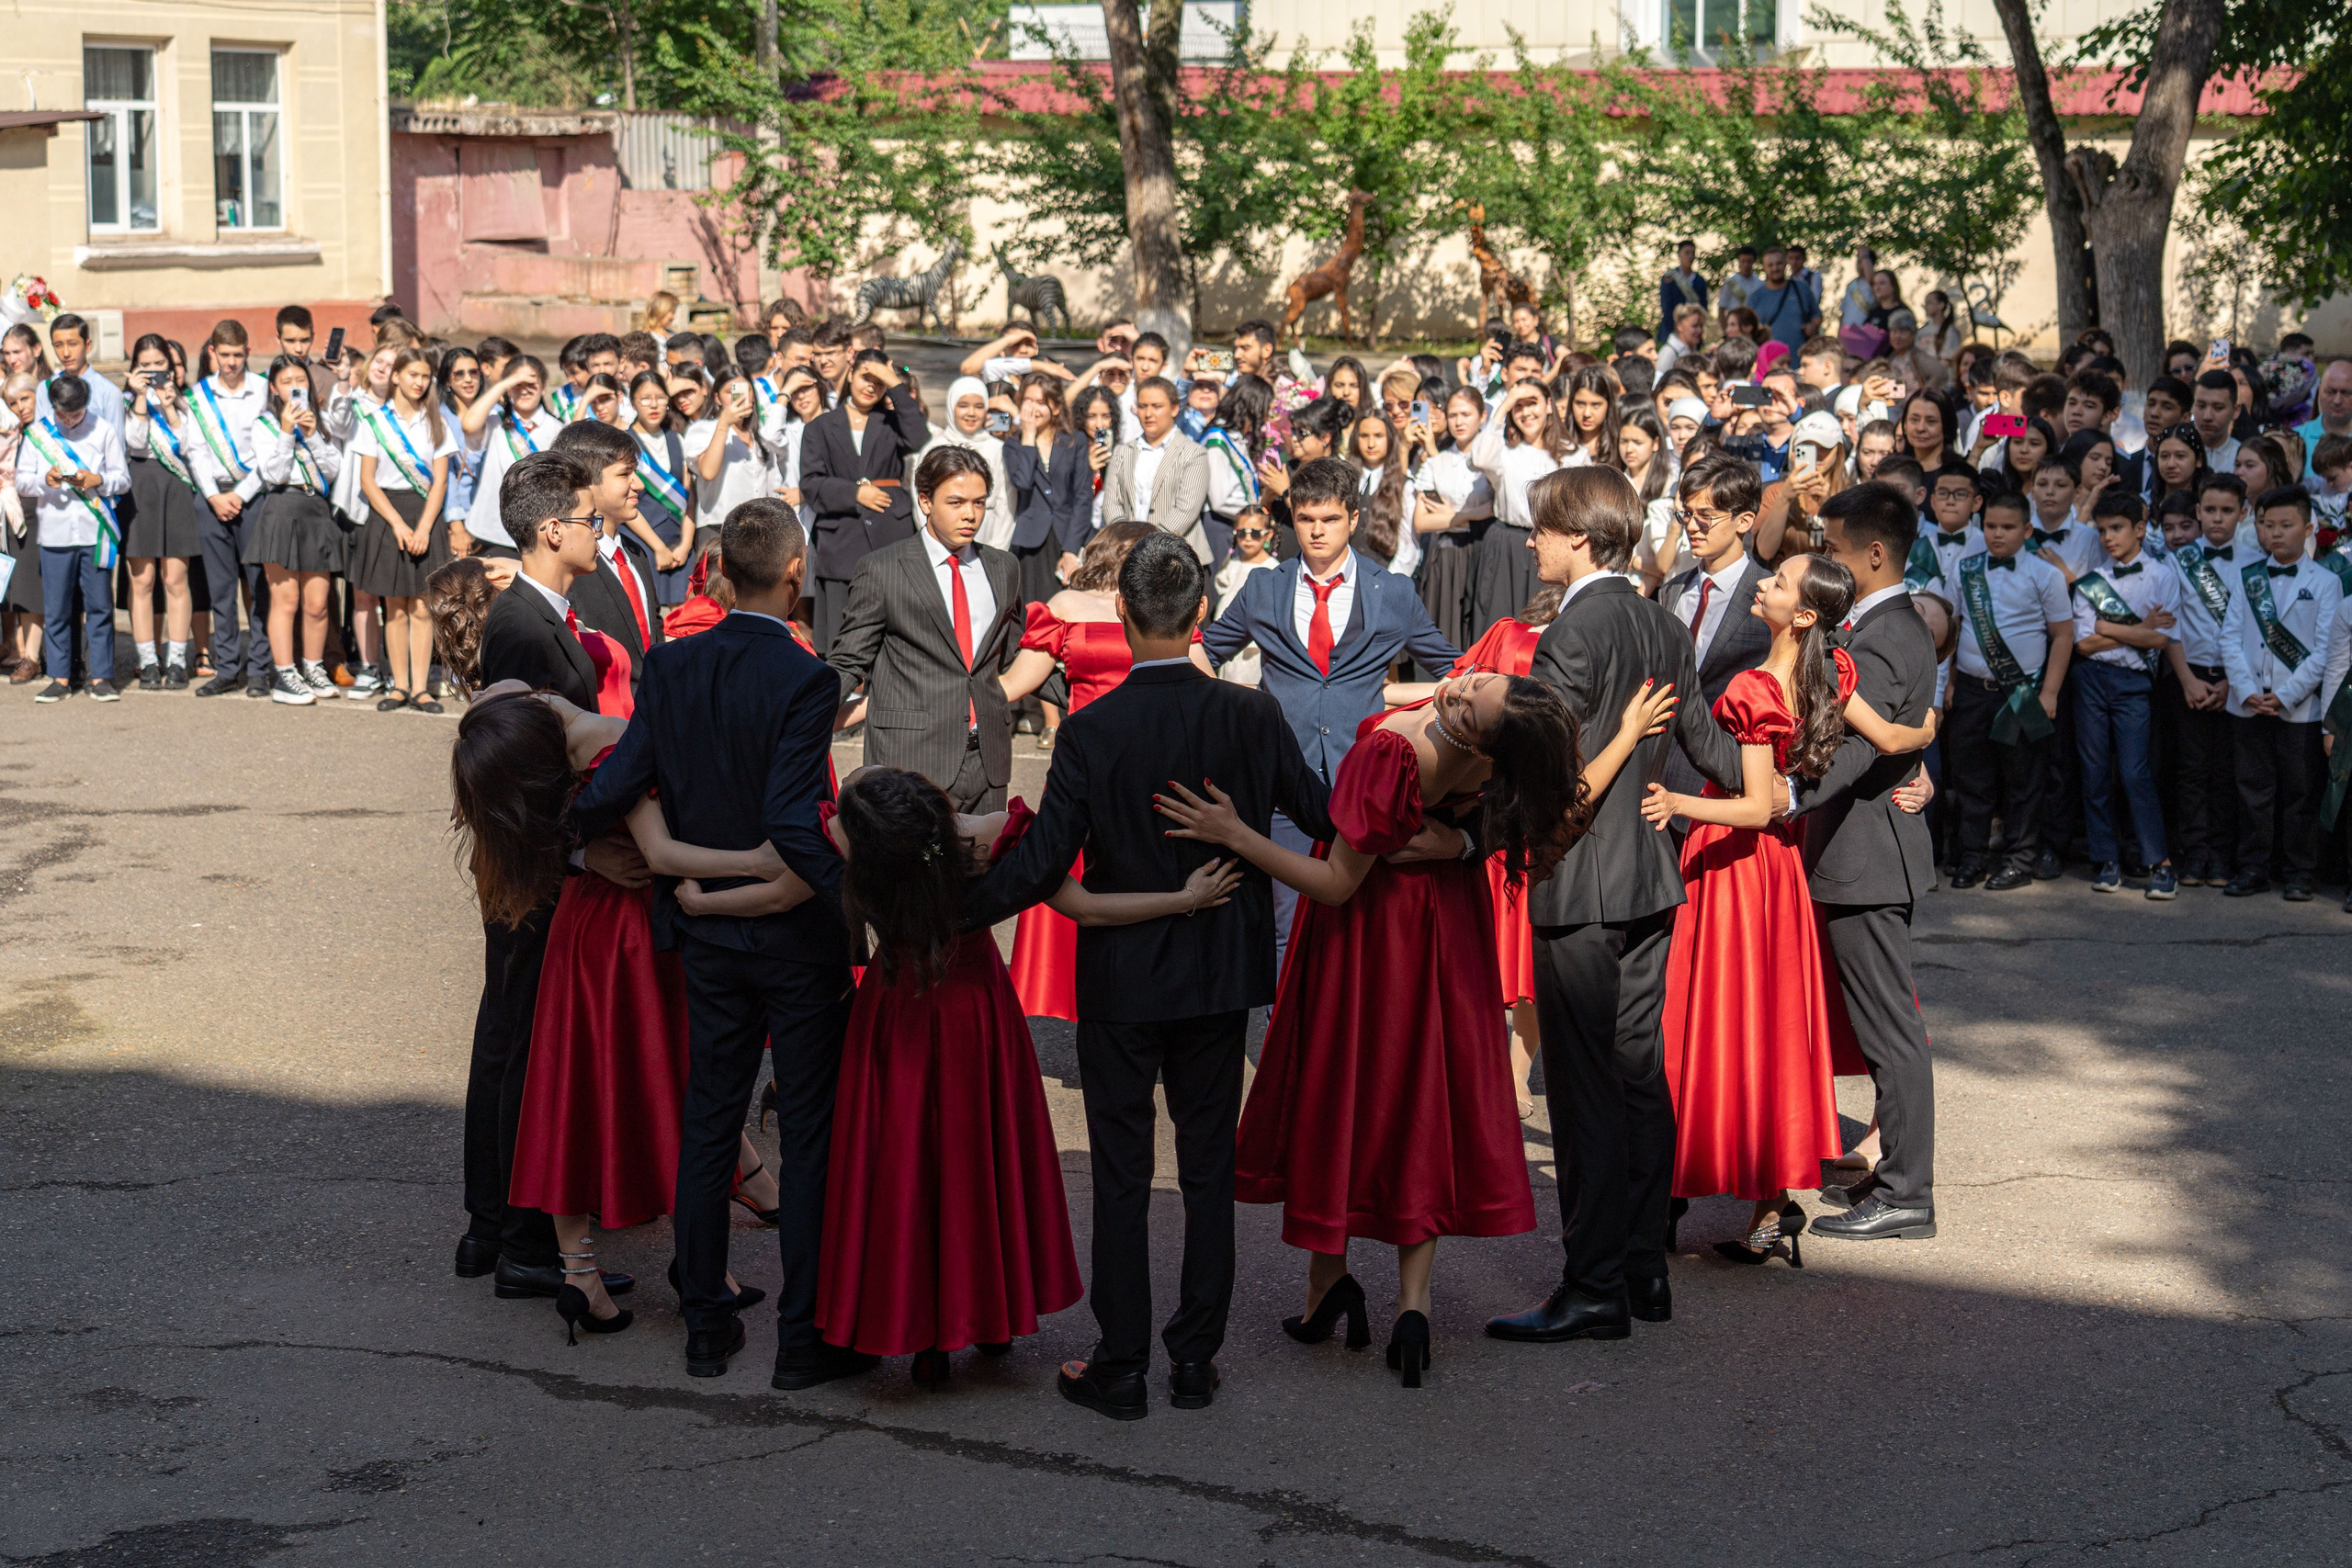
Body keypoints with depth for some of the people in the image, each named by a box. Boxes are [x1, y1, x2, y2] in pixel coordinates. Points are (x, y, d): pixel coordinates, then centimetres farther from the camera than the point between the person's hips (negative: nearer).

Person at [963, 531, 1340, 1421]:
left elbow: (1041, 865, -18)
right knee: (1209, 1164, 13)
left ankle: (1121, 1366, 11)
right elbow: (1324, 817, 3)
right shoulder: (1251, 717, -8)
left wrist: (948, 915, -7)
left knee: (1121, 1173, 6)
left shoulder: (1091, 731, -16)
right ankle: (1196, 1359, 18)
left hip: (1121, 980, -3)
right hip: (1221, 976, 3)